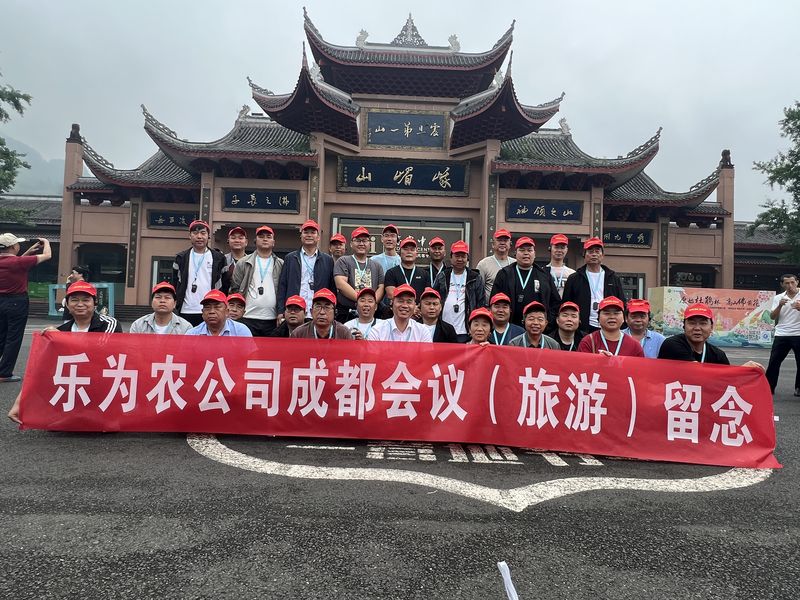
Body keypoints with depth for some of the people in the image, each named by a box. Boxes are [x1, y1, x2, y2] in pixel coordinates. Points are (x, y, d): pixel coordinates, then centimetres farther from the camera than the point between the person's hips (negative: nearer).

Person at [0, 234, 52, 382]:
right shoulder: (18, 261, -17)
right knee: (13, 339, 0)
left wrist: (30, 251, 25)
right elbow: (47, 255, -8)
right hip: (17, 303, -7)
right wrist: (46, 242, 11)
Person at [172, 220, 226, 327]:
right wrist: (176, 304, 9)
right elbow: (175, 283, 16)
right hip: (186, 311, 1)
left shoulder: (218, 258, 5)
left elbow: (224, 284, 9)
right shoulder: (181, 257, 10)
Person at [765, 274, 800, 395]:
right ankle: (769, 388, 6)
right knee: (774, 362, 0)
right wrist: (780, 305, -15)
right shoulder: (778, 298, 7)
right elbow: (772, 317, 1)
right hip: (781, 335, 1)